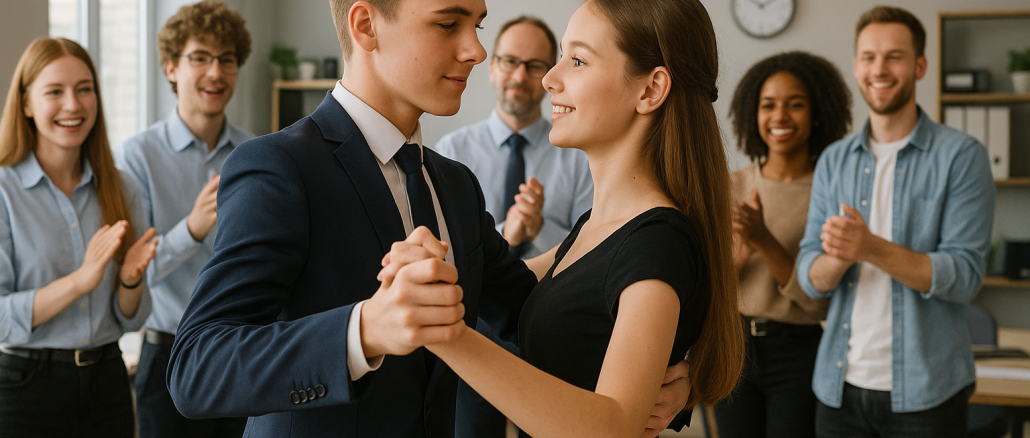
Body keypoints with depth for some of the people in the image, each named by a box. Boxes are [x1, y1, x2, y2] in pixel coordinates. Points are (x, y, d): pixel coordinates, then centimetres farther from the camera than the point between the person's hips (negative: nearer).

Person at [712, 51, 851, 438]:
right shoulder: (733, 186, 3)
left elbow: (820, 299, -13)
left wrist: (765, 242, -24)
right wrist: (735, 258, -19)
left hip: (798, 353, -3)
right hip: (733, 347, 3)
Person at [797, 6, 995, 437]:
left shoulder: (961, 155, -5)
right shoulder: (833, 160, 7)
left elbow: (963, 277, -13)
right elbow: (811, 279, 3)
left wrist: (871, 247, -25)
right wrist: (839, 257, -19)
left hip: (924, 392, -3)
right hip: (840, 385, 4)